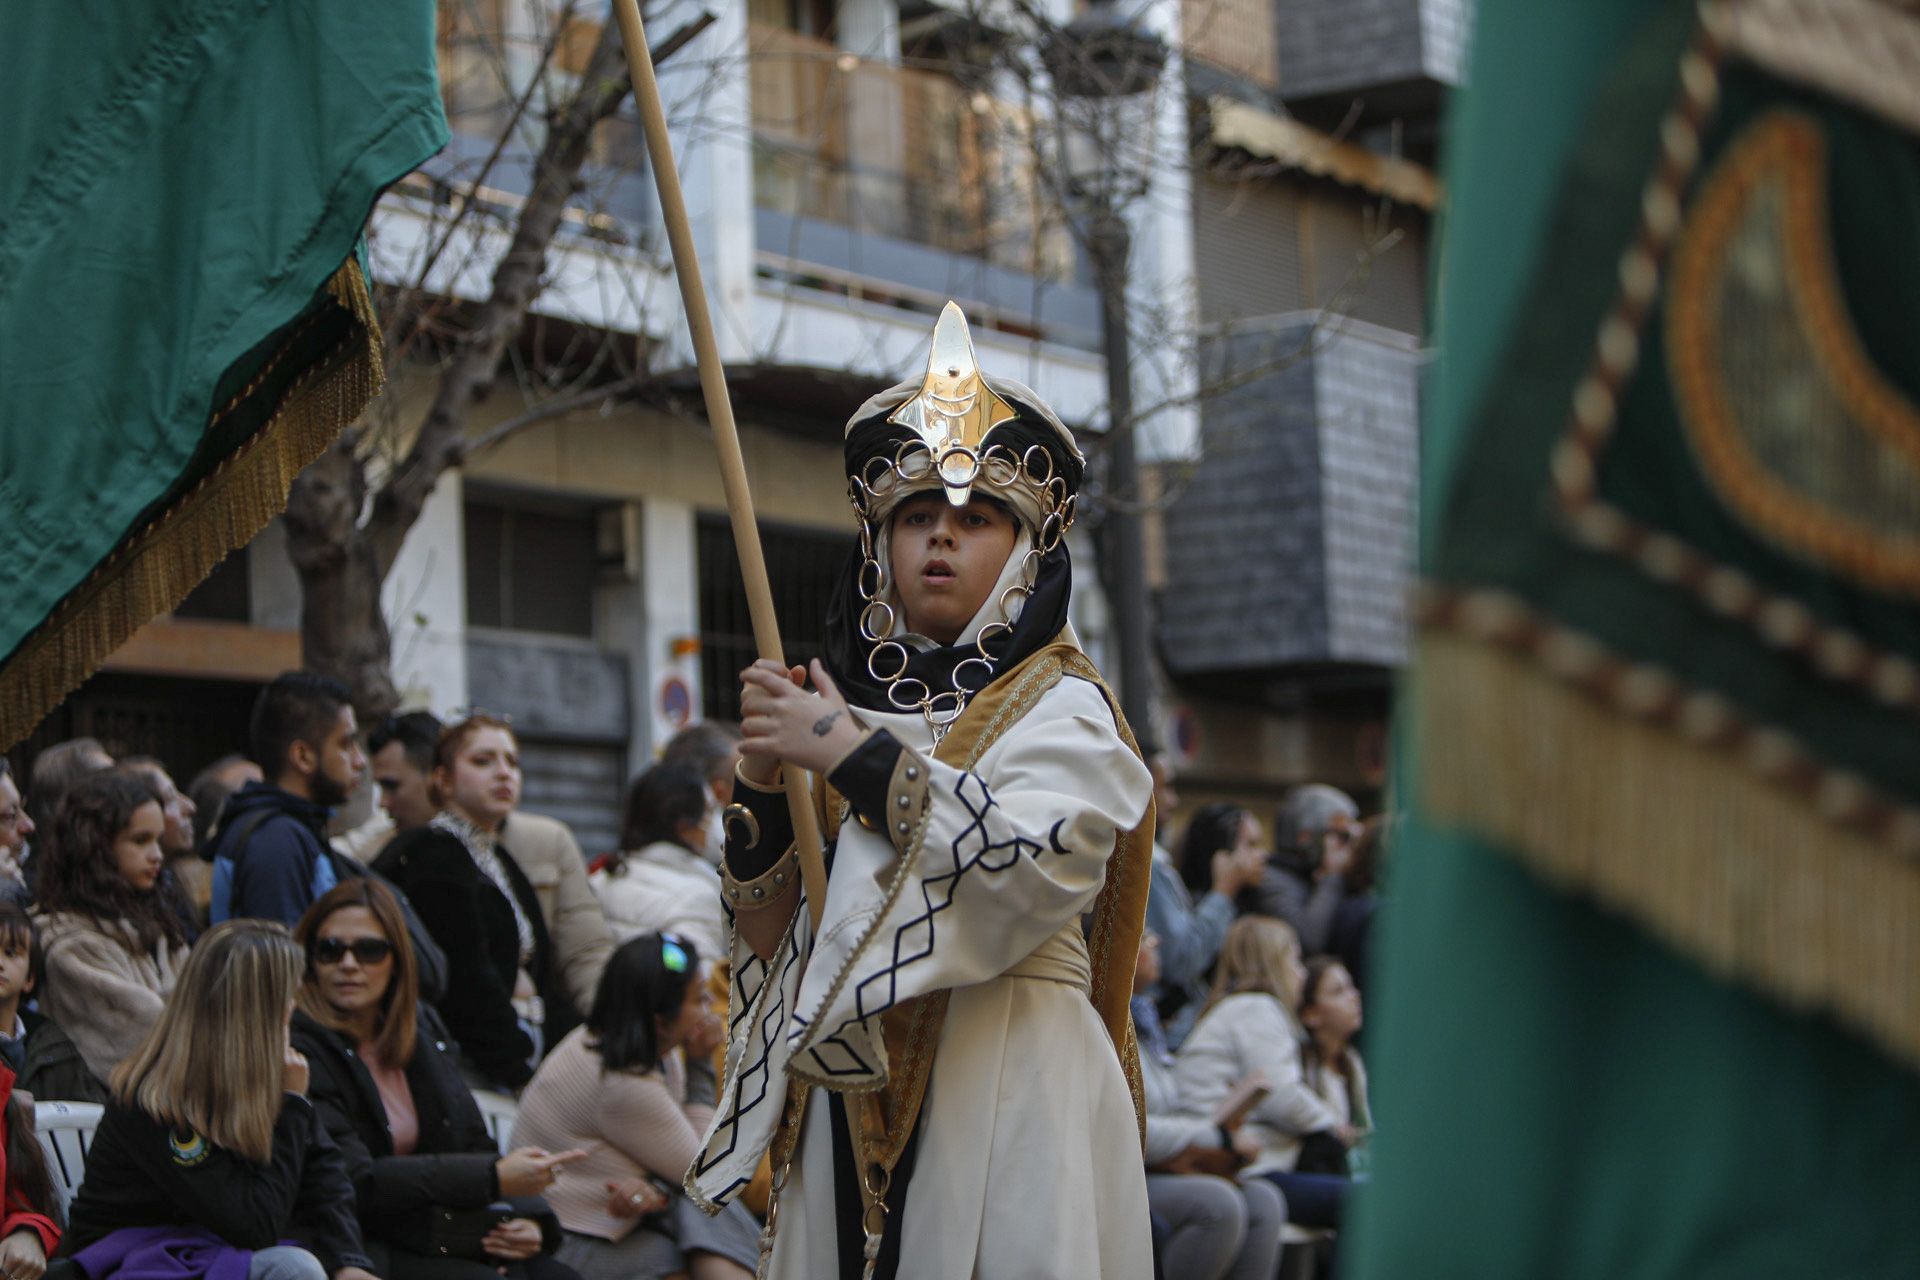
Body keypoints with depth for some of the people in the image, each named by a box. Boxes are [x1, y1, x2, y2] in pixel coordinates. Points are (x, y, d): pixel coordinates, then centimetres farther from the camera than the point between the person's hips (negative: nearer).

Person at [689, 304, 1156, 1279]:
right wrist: (762, 785, -4)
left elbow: (1034, 867, -21)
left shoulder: (1060, 707, 0)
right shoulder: (850, 701, 14)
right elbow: (767, 937, 12)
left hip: (1004, 1085, -4)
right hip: (850, 1082, 4)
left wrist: (848, 755, -16)